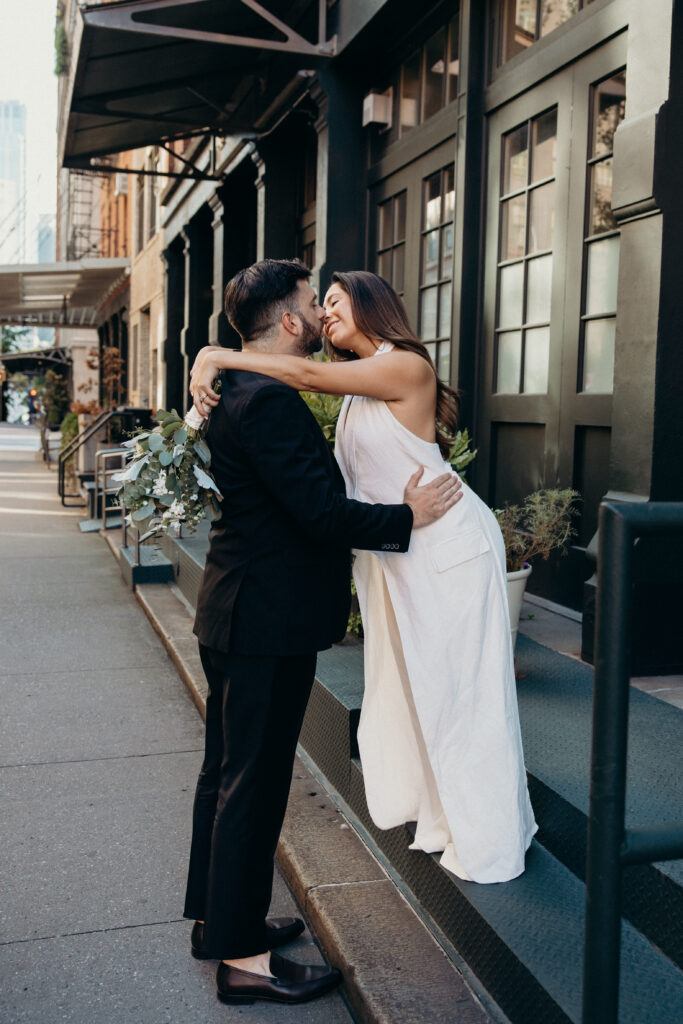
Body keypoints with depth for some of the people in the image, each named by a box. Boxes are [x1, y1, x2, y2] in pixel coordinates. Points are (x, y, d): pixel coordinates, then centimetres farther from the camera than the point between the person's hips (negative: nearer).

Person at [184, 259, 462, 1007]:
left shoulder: (239, 392, 12)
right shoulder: (269, 400, -21)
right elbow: (322, 513, -24)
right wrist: (406, 517, -12)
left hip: (237, 614, 11)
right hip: (268, 623, -11)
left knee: (227, 771, 19)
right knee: (254, 783, -1)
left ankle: (216, 916, 34)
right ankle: (241, 957, 13)